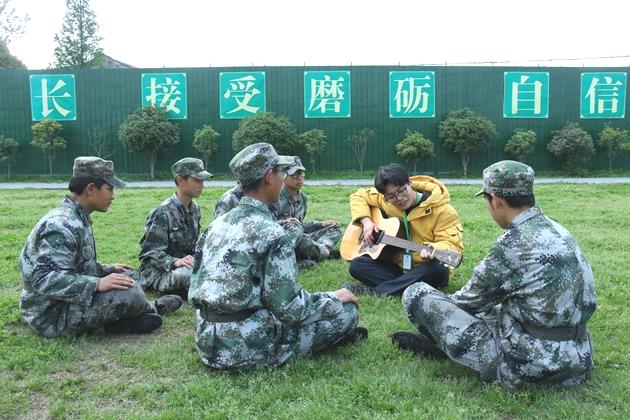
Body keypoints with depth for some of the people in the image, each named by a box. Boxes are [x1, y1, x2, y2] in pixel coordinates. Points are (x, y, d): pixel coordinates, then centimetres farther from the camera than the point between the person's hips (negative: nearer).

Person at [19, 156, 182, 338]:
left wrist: (108, 270, 10)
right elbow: (45, 280, -30)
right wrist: (98, 284, -31)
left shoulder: (76, 219, 7)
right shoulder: (62, 226, -24)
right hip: (53, 315, -10)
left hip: (68, 300, 10)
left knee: (128, 276, 14)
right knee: (129, 292, -23)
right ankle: (150, 309, 7)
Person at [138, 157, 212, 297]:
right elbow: (151, 252, -19)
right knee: (188, 274, -36)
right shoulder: (164, 213, -18)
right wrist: (175, 262, -35)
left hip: (185, 264, 7)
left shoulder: (195, 209, 6)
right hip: (158, 271, -7)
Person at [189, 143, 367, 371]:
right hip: (245, 347, -8)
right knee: (347, 310, 0)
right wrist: (335, 297, 0)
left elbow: (196, 286, 13)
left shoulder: (218, 223, 6)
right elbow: (290, 307, -18)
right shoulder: (271, 233, -17)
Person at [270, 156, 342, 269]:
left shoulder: (302, 198, 11)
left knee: (335, 228, 7)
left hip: (300, 239, 8)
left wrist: (321, 224, 12)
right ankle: (327, 251, -13)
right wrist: (283, 223, -34)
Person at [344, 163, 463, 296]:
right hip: (396, 267, 3)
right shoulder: (385, 200, -3)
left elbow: (453, 245, -19)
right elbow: (359, 196, 10)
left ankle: (375, 290, -30)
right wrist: (366, 221, -7)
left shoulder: (442, 210, -15)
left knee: (437, 268, -39)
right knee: (356, 265, -17)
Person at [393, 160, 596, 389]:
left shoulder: (514, 244, -19)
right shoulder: (558, 231, 5)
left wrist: (444, 302, 15)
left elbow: (472, 298, -5)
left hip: (529, 365, -9)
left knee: (416, 294, -7)